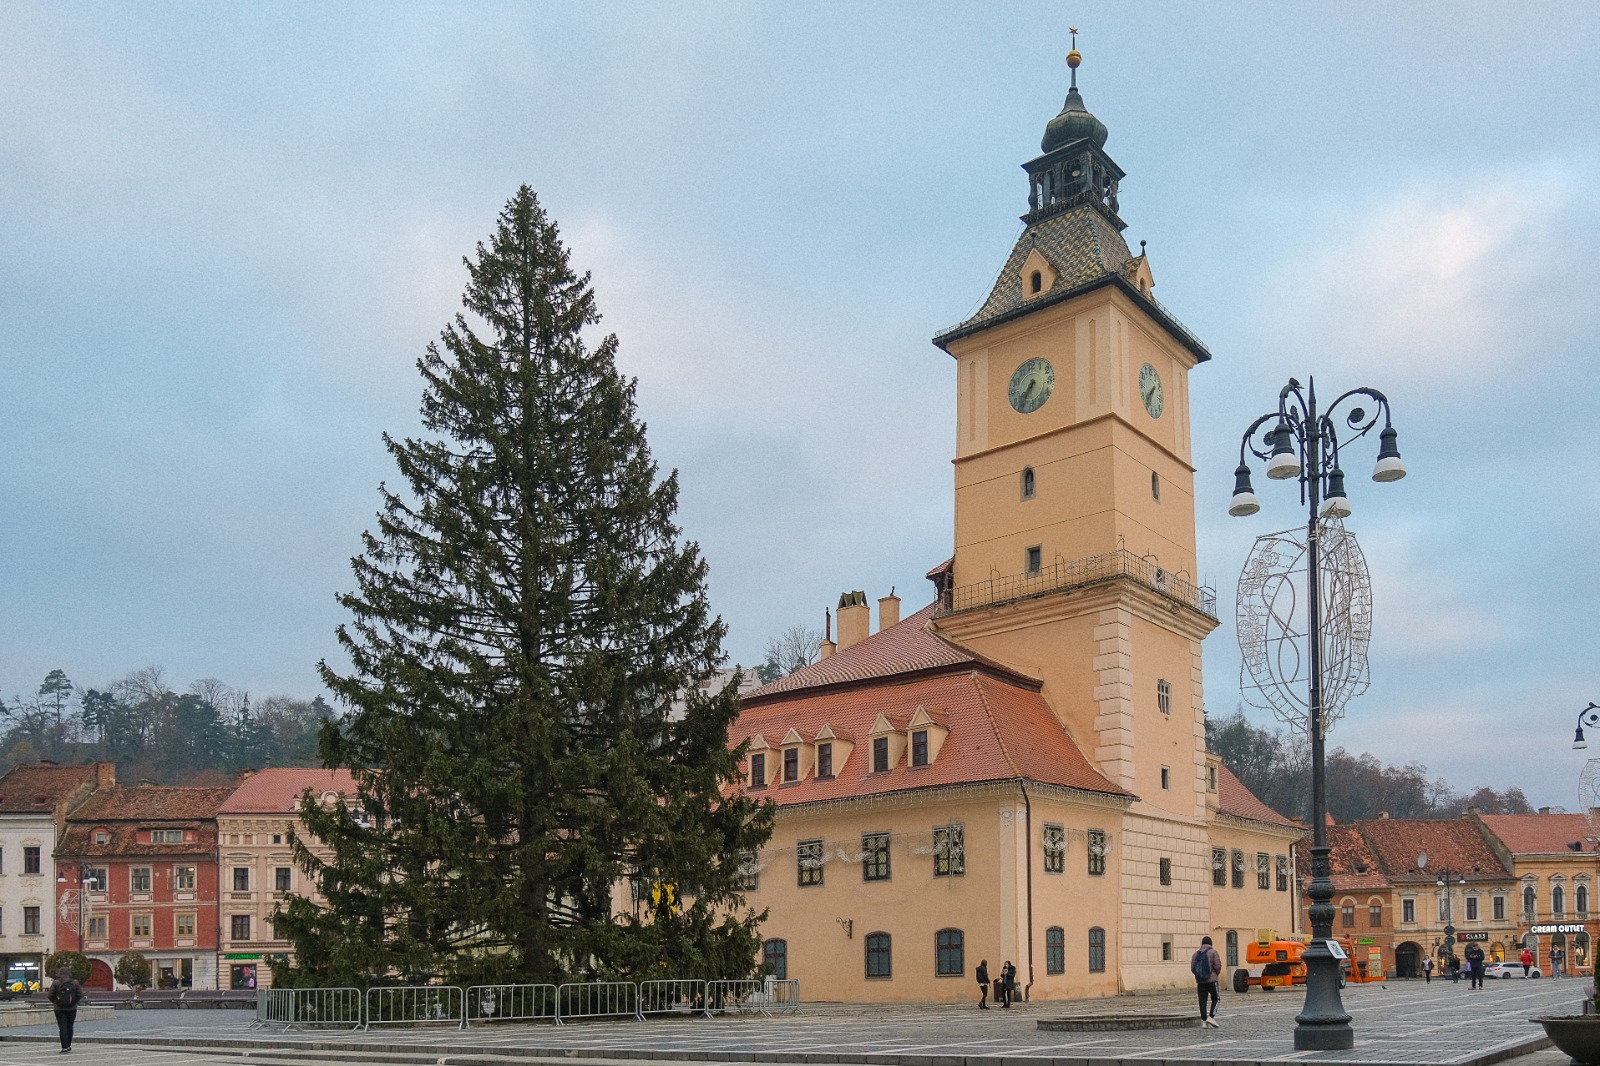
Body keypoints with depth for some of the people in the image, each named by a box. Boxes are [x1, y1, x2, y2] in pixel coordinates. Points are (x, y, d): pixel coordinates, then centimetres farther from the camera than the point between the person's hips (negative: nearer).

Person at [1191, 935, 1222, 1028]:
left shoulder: (1196, 954, 9)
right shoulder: (1213, 952, -3)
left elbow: (1192, 968, 5)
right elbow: (1218, 966, -11)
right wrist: (1217, 974, 8)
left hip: (1200, 981, 4)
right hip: (1211, 980, -4)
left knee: (1202, 1001, 5)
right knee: (1215, 999, 8)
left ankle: (1204, 1021, 2)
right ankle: (1211, 1017, -7)